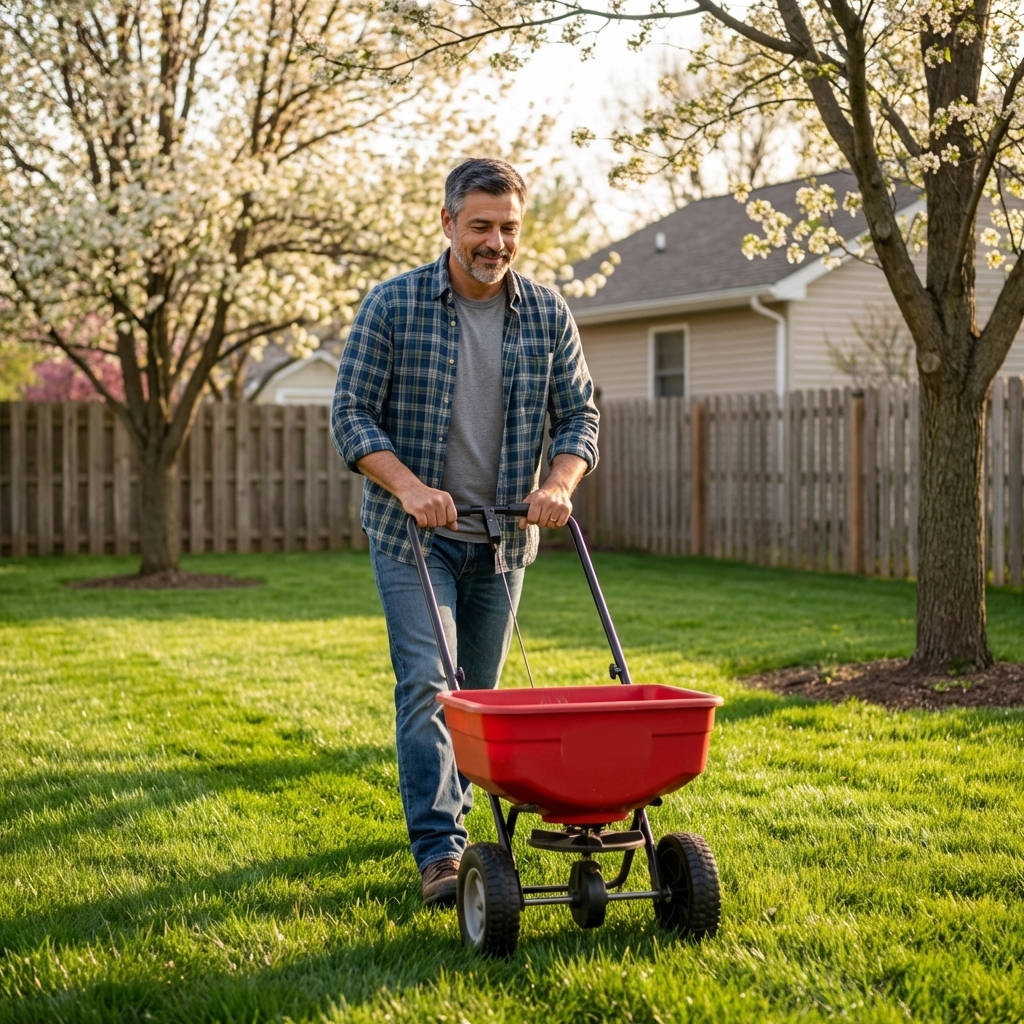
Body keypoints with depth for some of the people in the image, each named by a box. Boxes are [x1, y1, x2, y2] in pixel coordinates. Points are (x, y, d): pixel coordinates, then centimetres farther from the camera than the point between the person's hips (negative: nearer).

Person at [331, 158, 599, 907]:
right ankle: (439, 850, -13)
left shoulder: (547, 313, 0)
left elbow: (579, 414, 3)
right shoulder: (393, 305, -8)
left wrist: (560, 484, -17)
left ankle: (451, 811, 30)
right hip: (413, 532, -3)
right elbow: (351, 414, -9)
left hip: (503, 537, 3)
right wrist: (408, 485, -24)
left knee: (478, 692, 11)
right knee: (426, 682, -13)